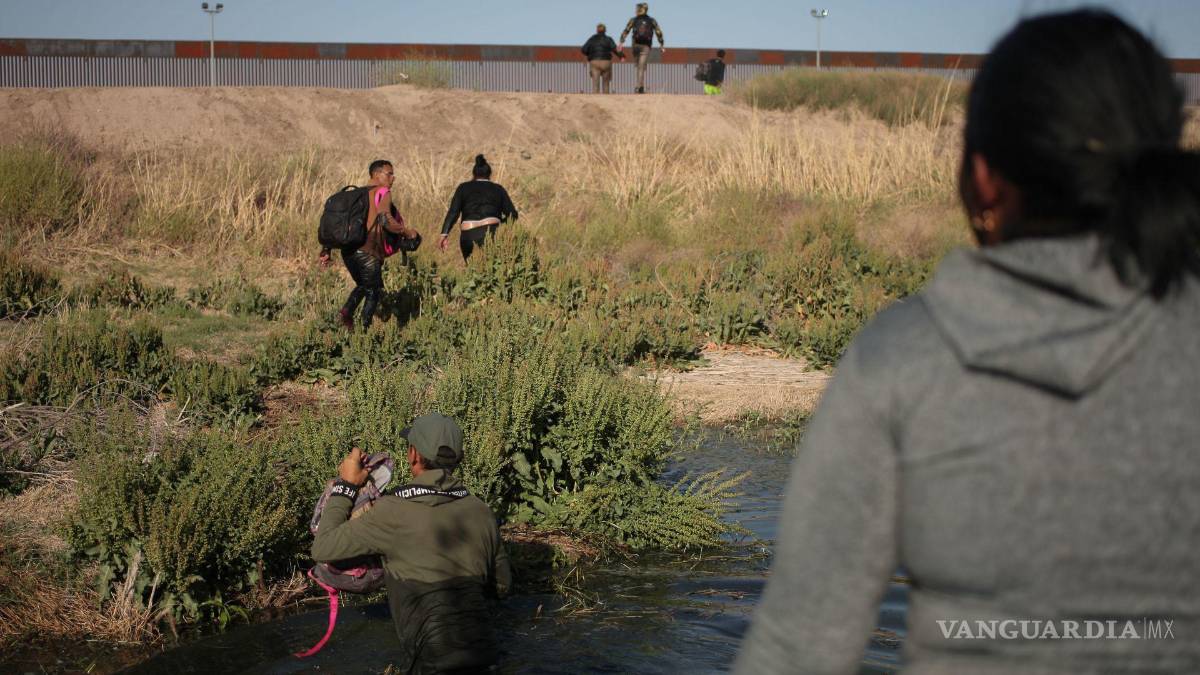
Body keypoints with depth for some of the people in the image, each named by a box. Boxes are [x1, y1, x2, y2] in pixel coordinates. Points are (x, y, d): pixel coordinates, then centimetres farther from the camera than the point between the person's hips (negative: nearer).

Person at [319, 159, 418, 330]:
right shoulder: (383, 193, -3)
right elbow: (385, 220, -20)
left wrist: (326, 251, 17)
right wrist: (406, 232, -4)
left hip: (348, 250, 7)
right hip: (367, 252, -7)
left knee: (363, 285, 27)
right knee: (374, 291, 12)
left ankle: (346, 311, 3)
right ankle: (365, 328, 5)